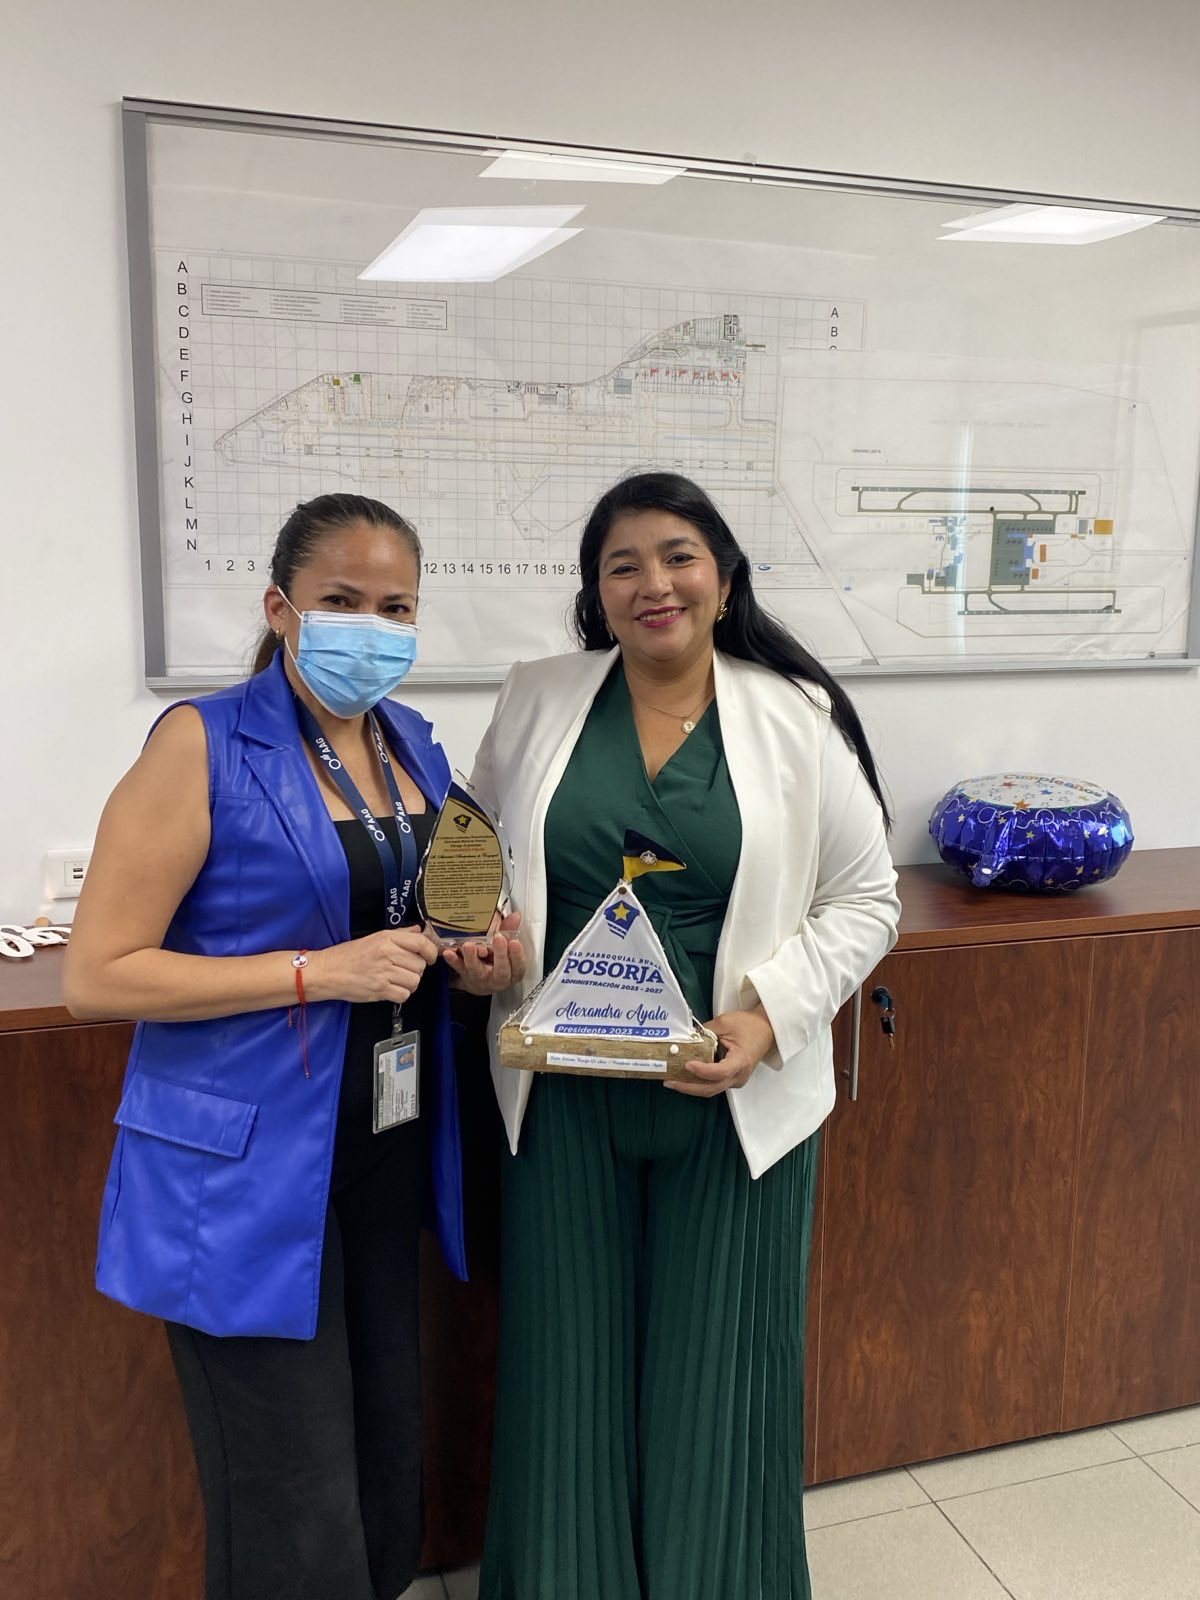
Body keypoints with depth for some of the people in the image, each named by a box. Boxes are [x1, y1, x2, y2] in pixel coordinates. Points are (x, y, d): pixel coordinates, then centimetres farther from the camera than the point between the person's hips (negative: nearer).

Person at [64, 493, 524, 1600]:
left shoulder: (414, 744, 7)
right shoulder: (205, 745, -13)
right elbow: (96, 975, -15)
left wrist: (473, 960, -1)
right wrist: (321, 971, -21)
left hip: (387, 1162, 6)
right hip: (248, 1176, -6)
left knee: (388, 1478, 19)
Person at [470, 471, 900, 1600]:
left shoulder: (799, 718, -3)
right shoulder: (536, 703, 2)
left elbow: (864, 899, 1)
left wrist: (772, 1016, -13)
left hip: (735, 1102, -1)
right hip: (564, 1099, 1)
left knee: (714, 1375, 12)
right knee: (567, 1371, 12)